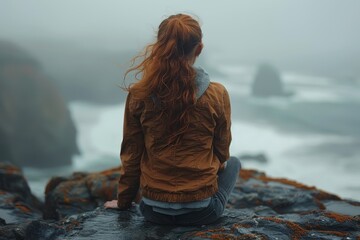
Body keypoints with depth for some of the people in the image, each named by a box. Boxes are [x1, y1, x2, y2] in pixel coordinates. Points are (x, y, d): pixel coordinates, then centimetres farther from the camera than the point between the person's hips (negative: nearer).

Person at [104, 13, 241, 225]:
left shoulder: (138, 95, -9)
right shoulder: (217, 94, -13)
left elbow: (131, 155, 0)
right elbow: (222, 153, 1)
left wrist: (124, 201, 16)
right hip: (201, 211, -3)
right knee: (233, 163, 30)